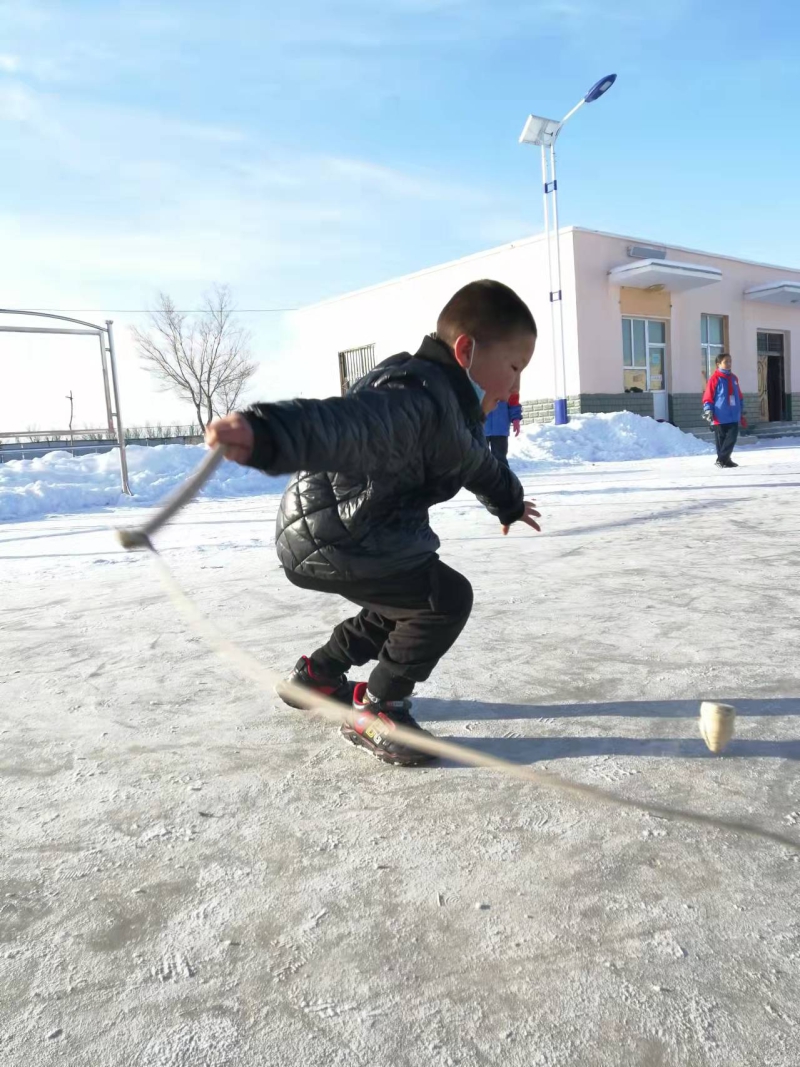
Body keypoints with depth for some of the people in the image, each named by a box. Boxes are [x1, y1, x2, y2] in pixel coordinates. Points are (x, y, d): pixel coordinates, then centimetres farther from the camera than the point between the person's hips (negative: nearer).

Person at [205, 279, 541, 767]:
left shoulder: (451, 403, 9)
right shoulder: (417, 398, -27)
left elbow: (477, 462, 30)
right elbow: (346, 425, -49)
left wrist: (510, 503, 48)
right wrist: (268, 434, -69)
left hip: (347, 528, 11)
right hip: (329, 535, -11)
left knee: (408, 599, 25)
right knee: (446, 598, -12)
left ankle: (315, 676, 37)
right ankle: (374, 708, 4)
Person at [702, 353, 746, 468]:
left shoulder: (733, 378, 15)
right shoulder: (715, 379, -5)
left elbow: (739, 397, 22)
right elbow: (708, 397, -6)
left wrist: (742, 413, 23)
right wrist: (708, 411, -17)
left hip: (734, 416, 5)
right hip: (720, 417, -5)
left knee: (732, 437, -2)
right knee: (721, 440, 1)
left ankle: (723, 459, 4)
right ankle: (722, 459, 10)